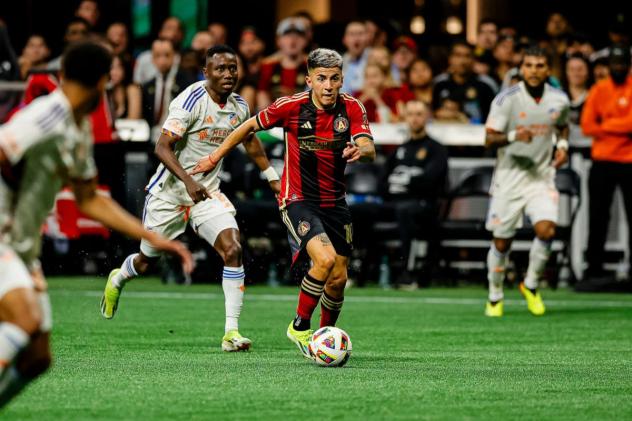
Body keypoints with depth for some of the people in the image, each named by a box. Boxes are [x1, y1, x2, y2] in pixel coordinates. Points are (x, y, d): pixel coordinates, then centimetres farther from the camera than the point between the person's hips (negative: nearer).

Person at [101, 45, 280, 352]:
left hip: (208, 193, 4)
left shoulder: (239, 107, 1)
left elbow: (249, 140, 22)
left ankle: (232, 332, -19)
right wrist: (188, 180, -35)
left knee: (233, 249, -20)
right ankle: (117, 280, 50)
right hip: (170, 190, -4)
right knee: (147, 261, 13)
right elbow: (163, 147, -24)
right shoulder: (191, 100, -20)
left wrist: (272, 177, 23)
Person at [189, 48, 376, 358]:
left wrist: (360, 150, -43)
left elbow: (369, 150, -18)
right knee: (324, 259, -26)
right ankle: (299, 326, -7)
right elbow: (251, 126, 2)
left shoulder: (352, 108, -7)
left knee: (338, 279, 7)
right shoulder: (290, 107, -15)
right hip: (298, 201, -4)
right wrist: (215, 157, 10)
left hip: (334, 203, 4)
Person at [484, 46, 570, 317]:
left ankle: (531, 286, 5)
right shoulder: (506, 99, -11)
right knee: (501, 242, 2)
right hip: (509, 177, -2)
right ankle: (495, 298, 23)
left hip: (541, 175, 2)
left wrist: (563, 145, 2)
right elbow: (489, 139, -12)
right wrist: (512, 136, -30)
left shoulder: (559, 100, 0)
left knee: (546, 229, -19)